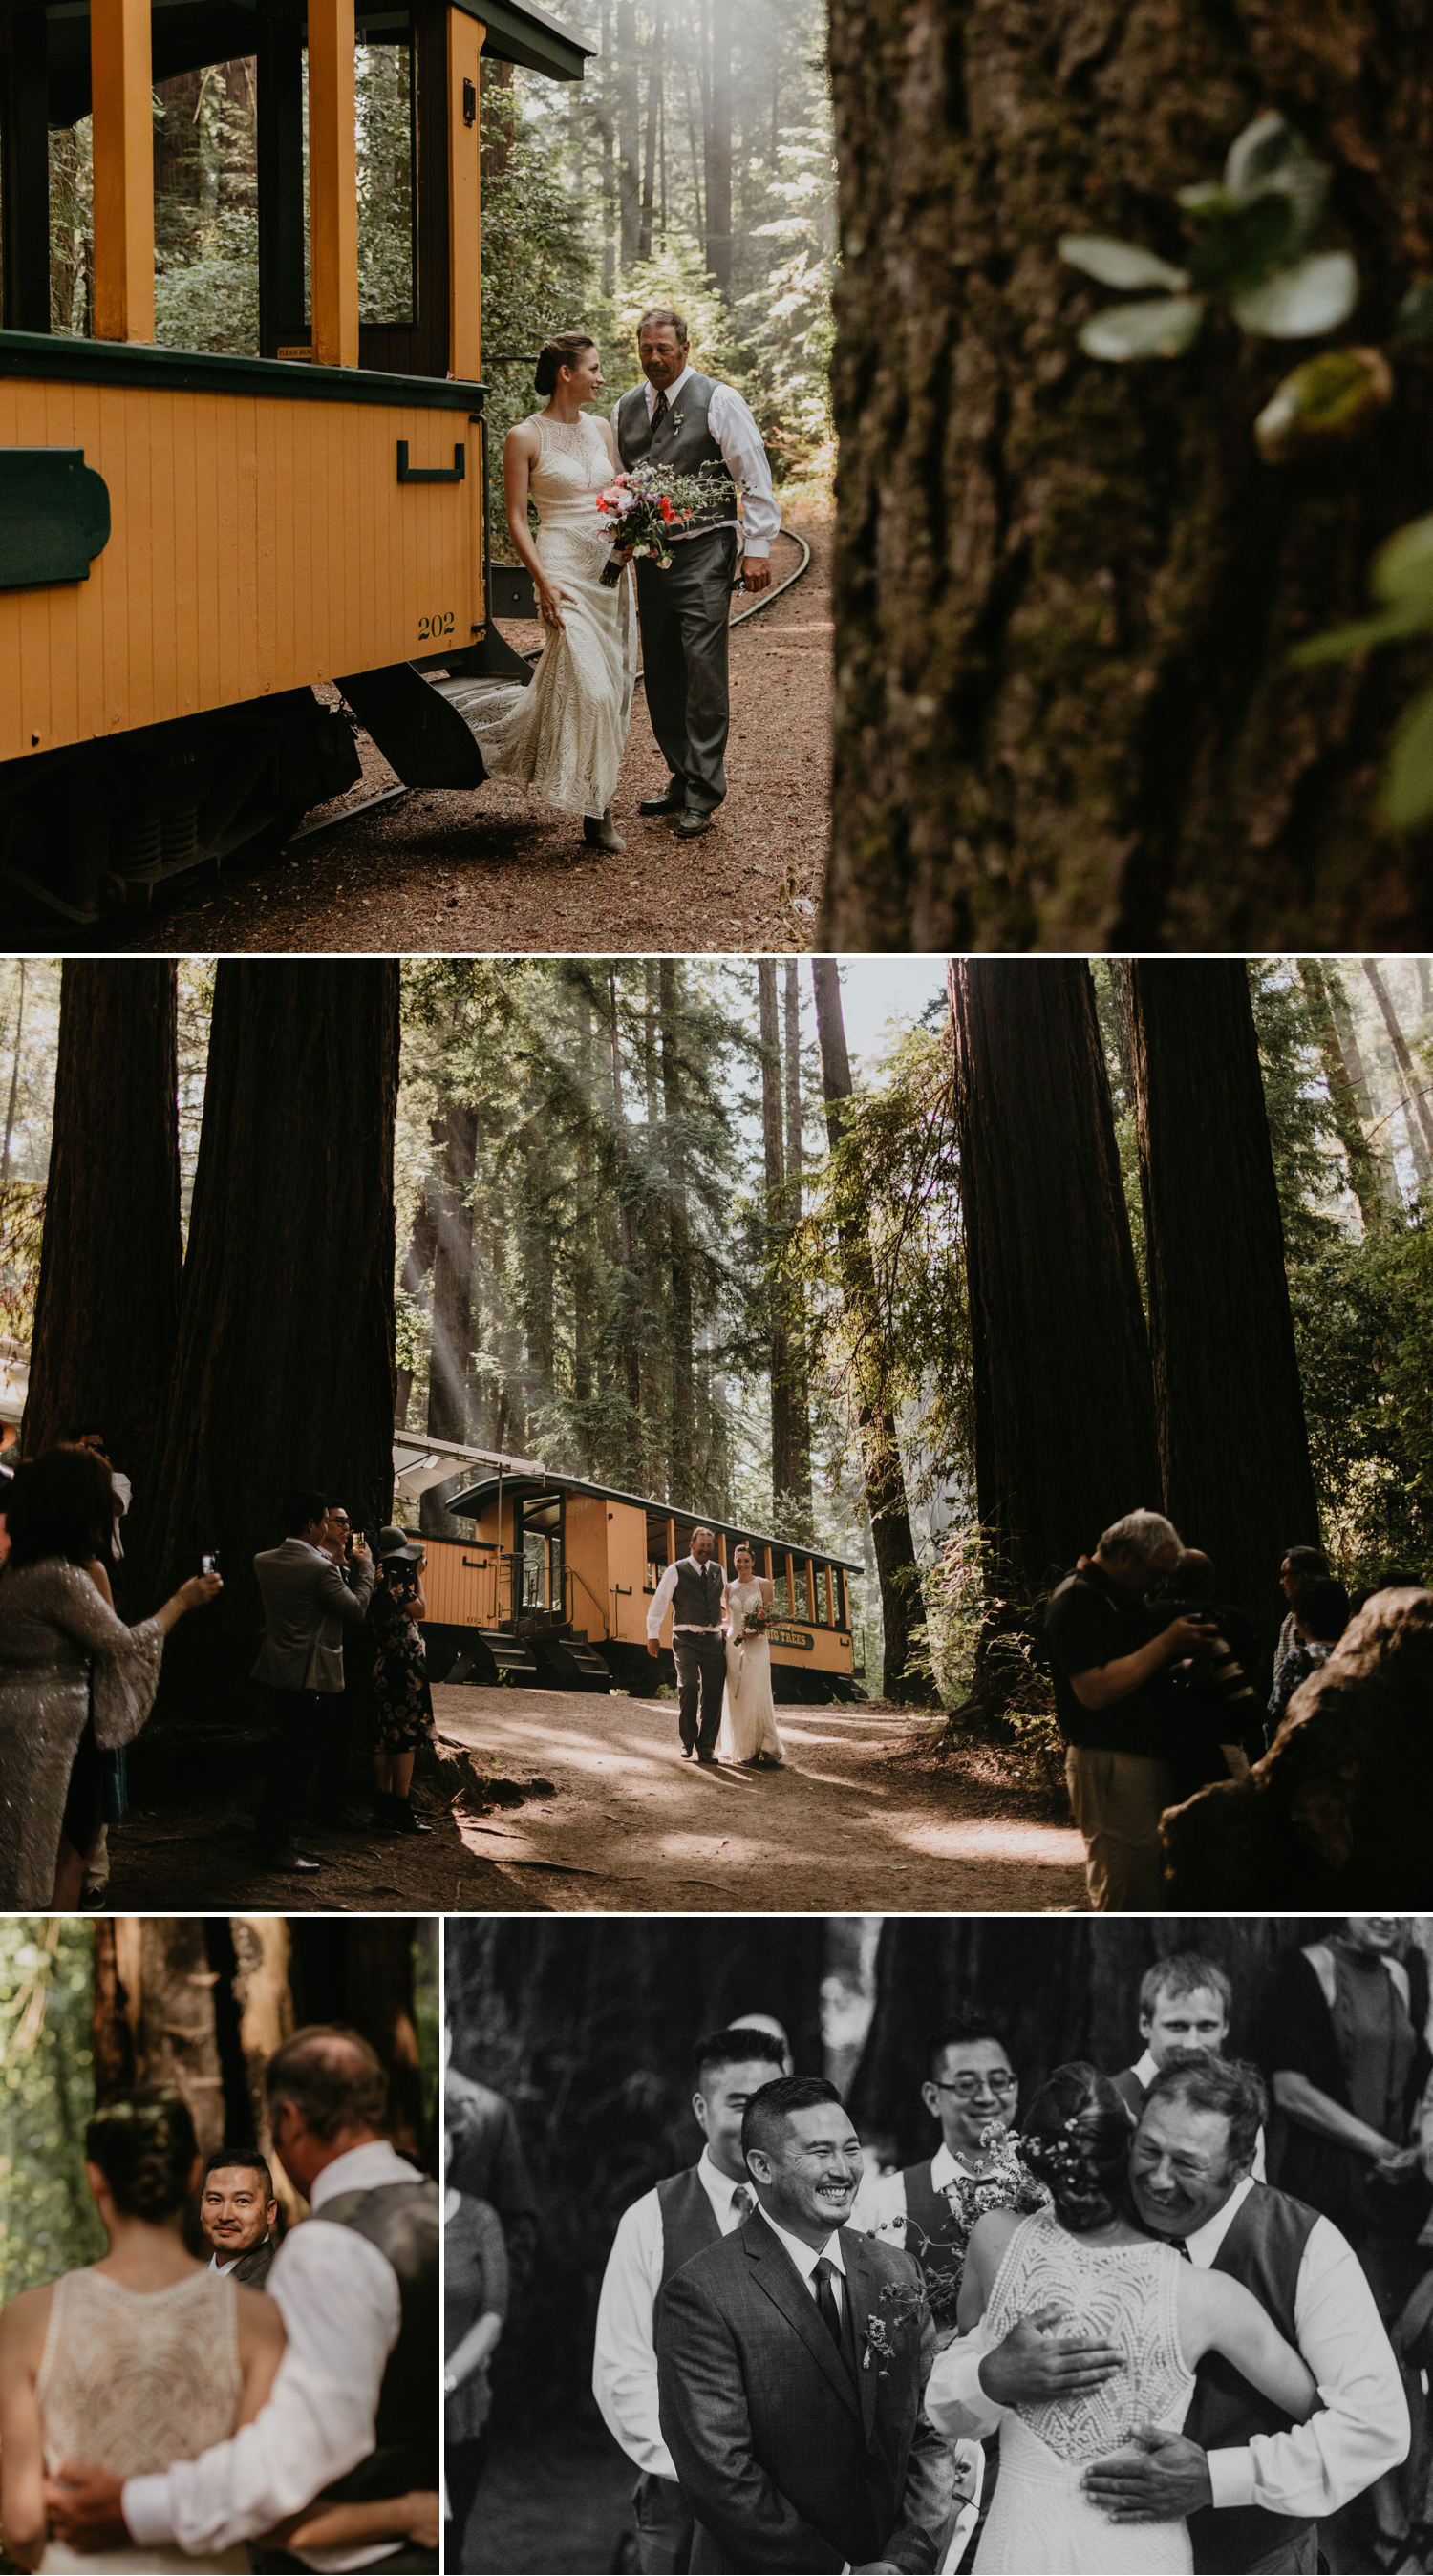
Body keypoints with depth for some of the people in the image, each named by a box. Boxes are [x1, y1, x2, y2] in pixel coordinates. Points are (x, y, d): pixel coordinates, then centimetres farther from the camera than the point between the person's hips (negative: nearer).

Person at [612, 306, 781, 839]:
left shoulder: (718, 402, -2)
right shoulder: (625, 410, 13)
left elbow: (754, 477, -2)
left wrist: (757, 548, -6)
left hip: (703, 554, -6)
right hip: (649, 555, 6)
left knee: (703, 671, -9)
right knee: (661, 675, 8)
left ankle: (703, 794, -6)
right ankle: (681, 778, 20)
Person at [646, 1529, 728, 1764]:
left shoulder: (719, 1572, 14)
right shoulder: (676, 1571, 1)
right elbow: (659, 1602, 1)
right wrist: (652, 1635, -3)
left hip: (713, 1639, 4)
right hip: (686, 1639, -4)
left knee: (714, 1693, -1)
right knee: (689, 1687, -17)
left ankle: (706, 1747, 8)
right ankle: (688, 1741, 2)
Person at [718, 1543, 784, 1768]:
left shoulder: (763, 1585, 3)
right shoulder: (729, 1588, 12)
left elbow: (769, 1616, 2)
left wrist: (757, 1630, -15)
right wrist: (725, 1638, 5)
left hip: (757, 1643, -3)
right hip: (733, 1642, 3)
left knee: (757, 1693, -12)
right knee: (736, 1696, -1)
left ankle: (766, 1748, -10)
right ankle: (745, 1750, 5)